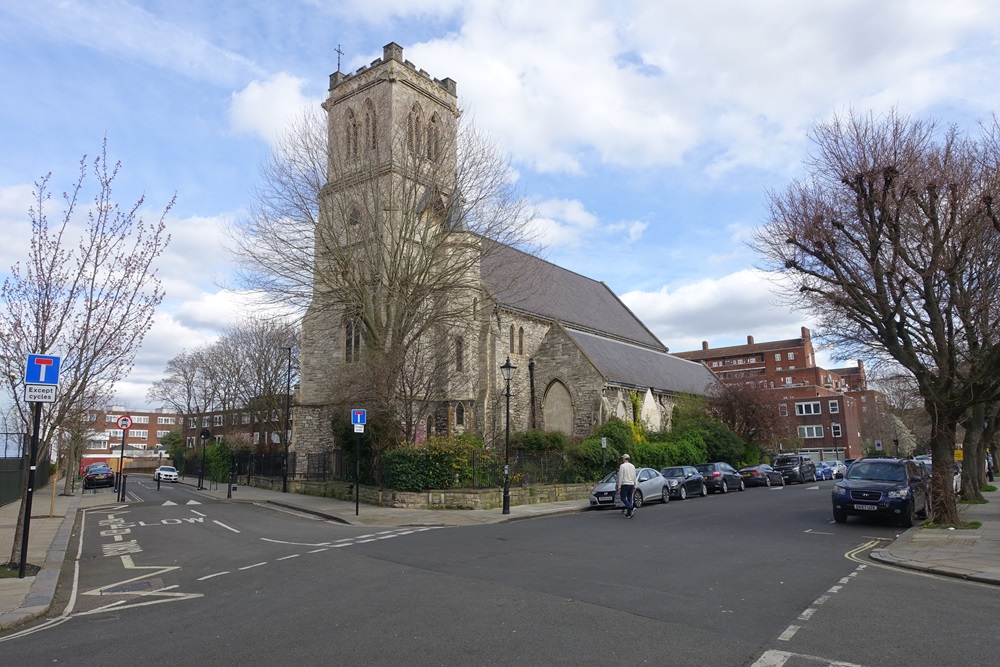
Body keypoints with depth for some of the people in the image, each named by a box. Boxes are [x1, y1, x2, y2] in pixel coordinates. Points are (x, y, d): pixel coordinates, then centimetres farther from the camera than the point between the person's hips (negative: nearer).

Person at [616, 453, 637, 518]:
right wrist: (634, 486, 20)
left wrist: (619, 486, -9)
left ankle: (632, 508, -20)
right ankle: (628, 514, 9)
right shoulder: (632, 466, 11)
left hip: (625, 484, -6)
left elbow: (620, 477, -12)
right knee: (629, 499, 9)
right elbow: (634, 477, 14)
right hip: (631, 484, 6)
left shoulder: (622, 466, -8)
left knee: (623, 498, -1)